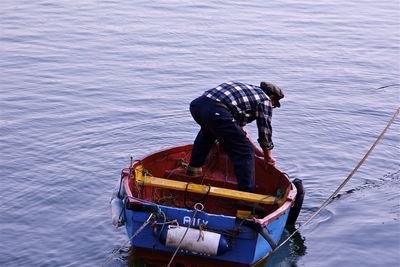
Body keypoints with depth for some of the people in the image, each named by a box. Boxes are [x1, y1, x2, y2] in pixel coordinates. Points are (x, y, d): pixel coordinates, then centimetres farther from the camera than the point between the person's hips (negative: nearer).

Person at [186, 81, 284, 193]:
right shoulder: (265, 100, 14)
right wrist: (268, 156, 30)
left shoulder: (246, 89, 36)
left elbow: (238, 125, 40)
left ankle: (194, 167, 49)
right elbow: (265, 133, 13)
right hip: (217, 112, -9)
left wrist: (255, 149, 44)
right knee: (245, 154, 2)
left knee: (208, 131, 43)